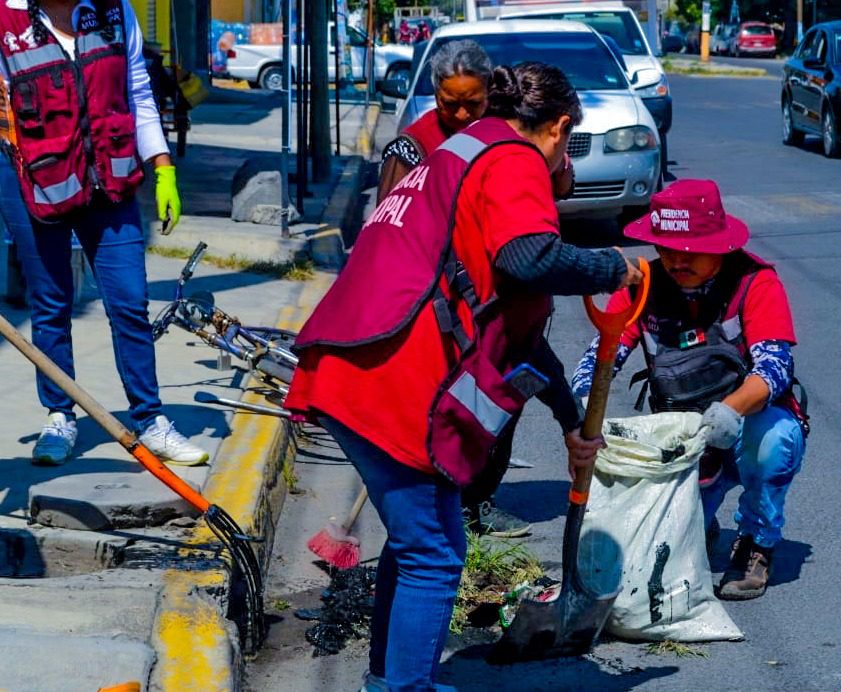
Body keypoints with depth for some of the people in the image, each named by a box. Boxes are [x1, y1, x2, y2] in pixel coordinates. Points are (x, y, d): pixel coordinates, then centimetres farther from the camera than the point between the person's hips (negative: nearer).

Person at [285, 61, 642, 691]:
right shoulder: (514, 161, -2)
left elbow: (513, 324, 33)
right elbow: (529, 258, -26)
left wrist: (572, 421, 36)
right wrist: (612, 269, -7)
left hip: (353, 373, 10)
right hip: (395, 384, -10)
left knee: (416, 536, 23)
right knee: (433, 557, -2)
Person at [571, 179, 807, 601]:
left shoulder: (755, 282, -16)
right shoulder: (644, 286, -6)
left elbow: (775, 365, -27)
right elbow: (601, 356, -13)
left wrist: (733, 408, -49)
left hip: (749, 423, -3)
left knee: (773, 437, -37)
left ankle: (756, 544, -8)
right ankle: (698, 521, 21)